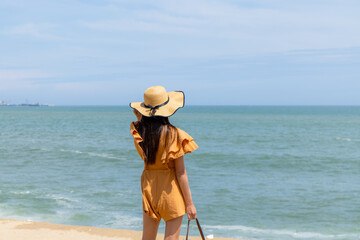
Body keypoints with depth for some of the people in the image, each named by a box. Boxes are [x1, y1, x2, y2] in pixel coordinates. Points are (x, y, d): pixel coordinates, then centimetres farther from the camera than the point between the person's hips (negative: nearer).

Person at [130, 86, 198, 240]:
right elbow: (180, 172, -13)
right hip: (171, 190, -4)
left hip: (149, 188, 5)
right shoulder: (174, 135, -17)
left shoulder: (139, 132, -6)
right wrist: (189, 203, -7)